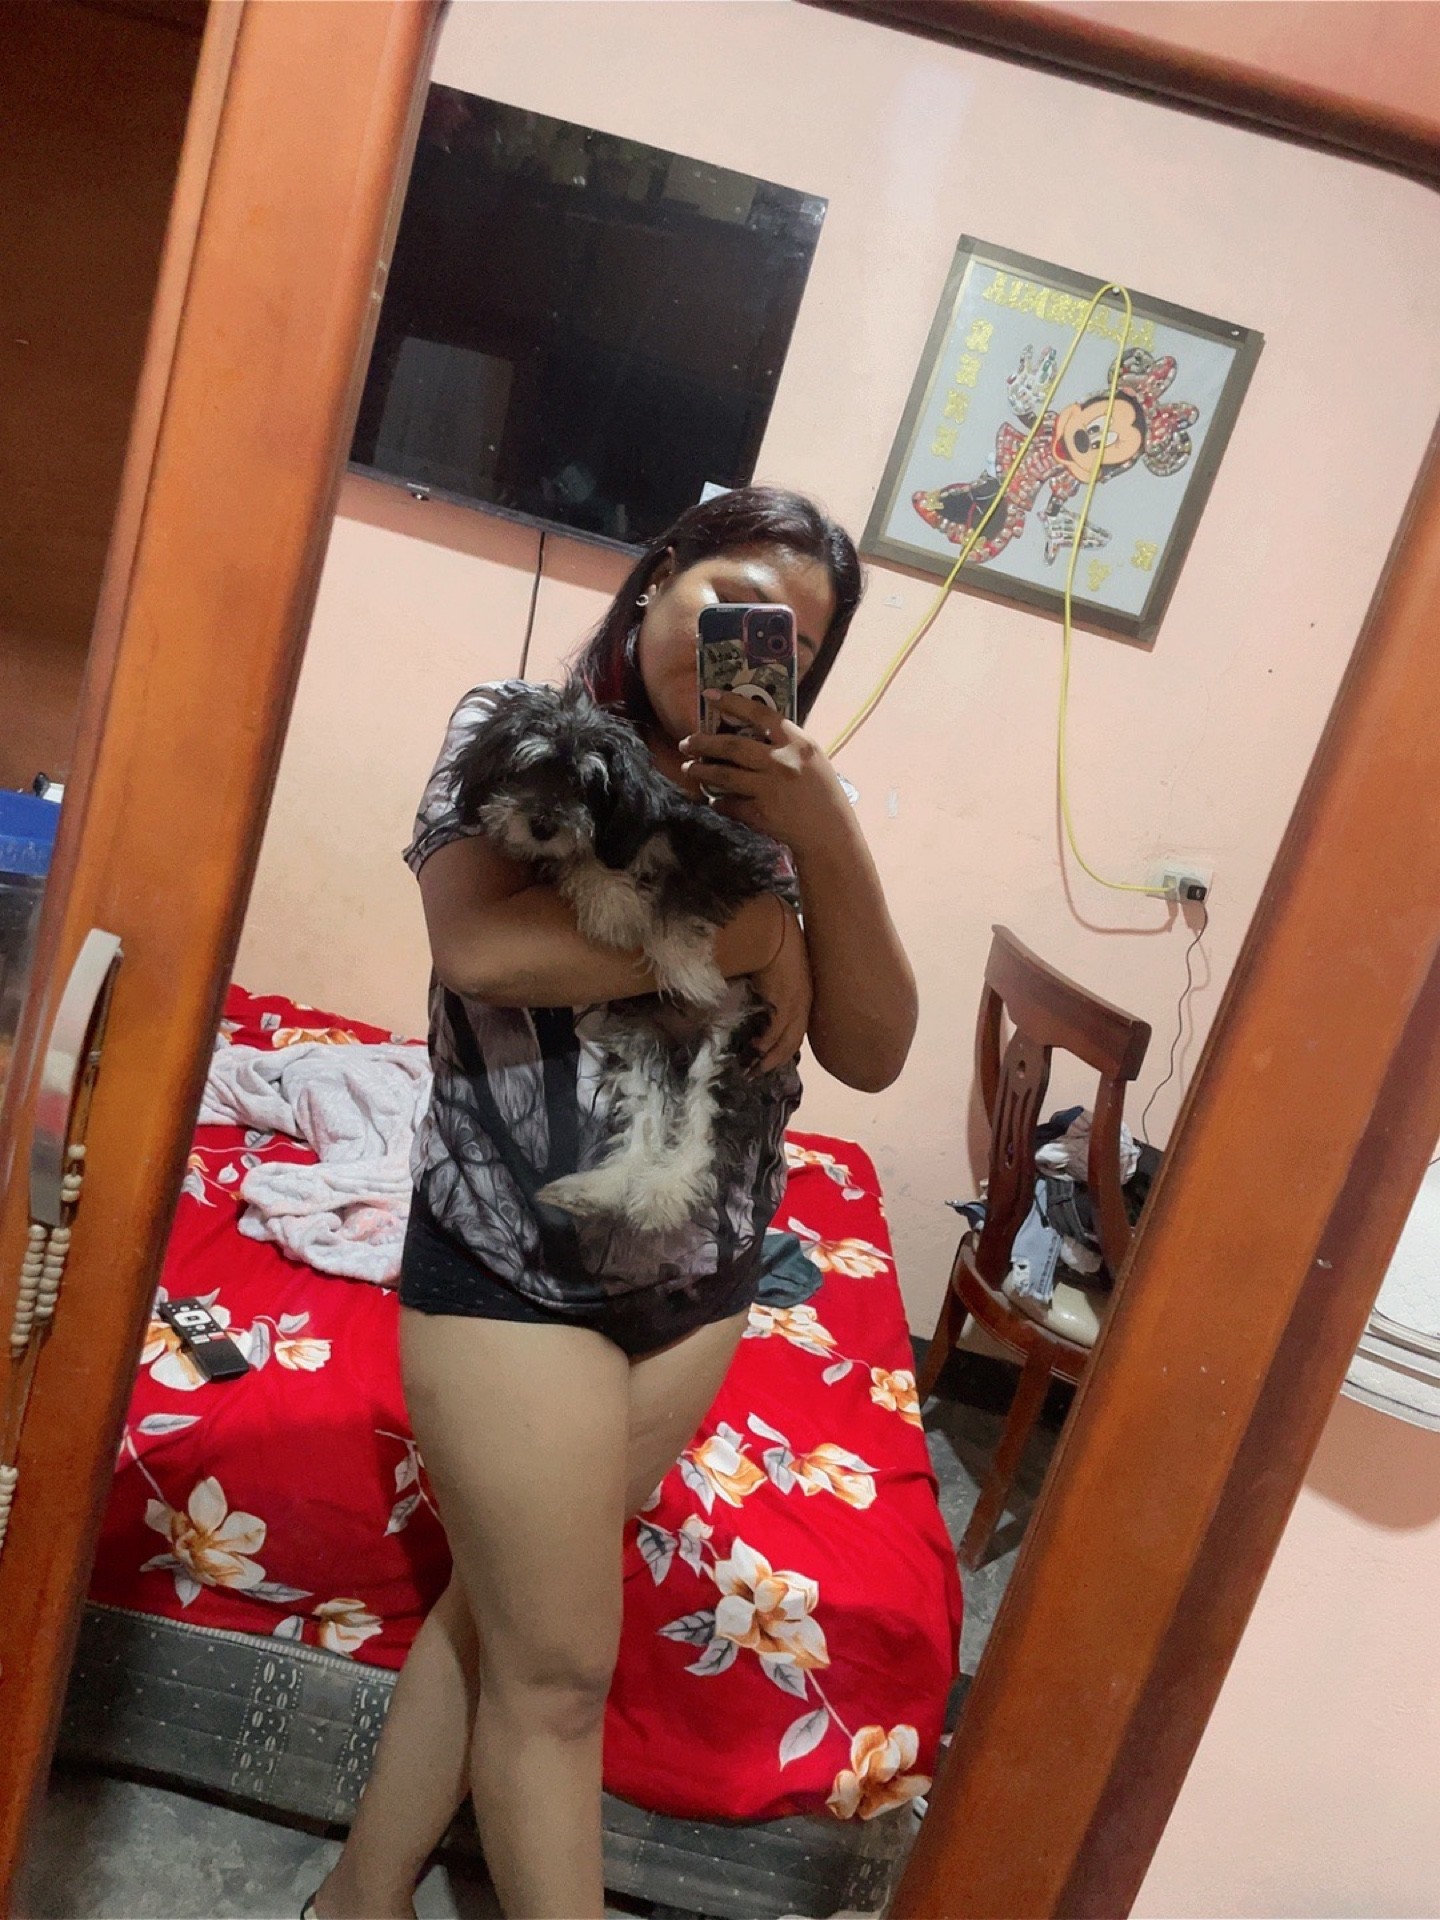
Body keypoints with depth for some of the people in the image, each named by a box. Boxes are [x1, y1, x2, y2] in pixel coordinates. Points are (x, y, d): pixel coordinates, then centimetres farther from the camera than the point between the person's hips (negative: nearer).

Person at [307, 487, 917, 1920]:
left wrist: (828, 844, -18)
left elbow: (873, 1052, -4)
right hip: (509, 1261, -4)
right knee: (559, 1669, 5)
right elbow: (482, 946, -24)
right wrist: (749, 929, -18)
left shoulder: (775, 800, 4)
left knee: (502, 1603, 18)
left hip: (700, 1280, 5)